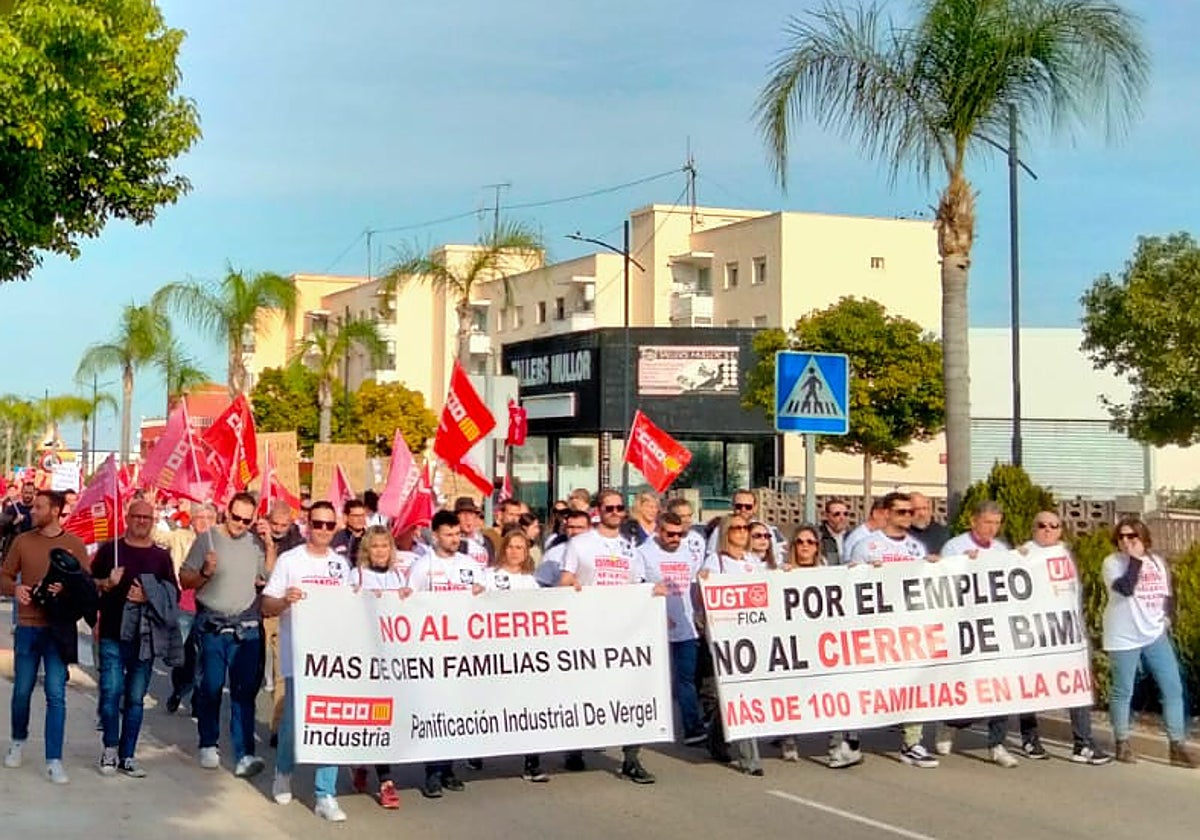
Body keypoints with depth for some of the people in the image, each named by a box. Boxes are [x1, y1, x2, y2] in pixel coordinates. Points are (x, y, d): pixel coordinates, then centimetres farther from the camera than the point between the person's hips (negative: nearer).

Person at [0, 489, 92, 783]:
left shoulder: (74, 544, 0)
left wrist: (66, 588, -19)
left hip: (59, 629, -2)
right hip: (27, 627, 2)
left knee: (56, 695, -5)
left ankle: (54, 761, -1)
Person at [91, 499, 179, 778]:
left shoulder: (161, 556, 11)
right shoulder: (109, 550, 6)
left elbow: (174, 594, 8)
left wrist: (149, 597, -9)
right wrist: (108, 584, -12)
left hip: (145, 637, 2)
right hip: (112, 635, -2)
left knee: (136, 698, 5)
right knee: (111, 692, -9)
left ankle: (127, 756, 13)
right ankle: (110, 747, 10)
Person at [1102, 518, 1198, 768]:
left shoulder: (1157, 562, 11)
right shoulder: (1112, 562, -7)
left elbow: (1167, 595, 20)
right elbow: (1126, 588, -24)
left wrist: (1167, 617, 3)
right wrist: (1135, 559, -20)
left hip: (1155, 635, 5)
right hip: (1124, 637, -5)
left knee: (1173, 688, 0)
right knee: (1122, 691, 2)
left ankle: (1177, 745, 5)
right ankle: (1122, 744, 15)